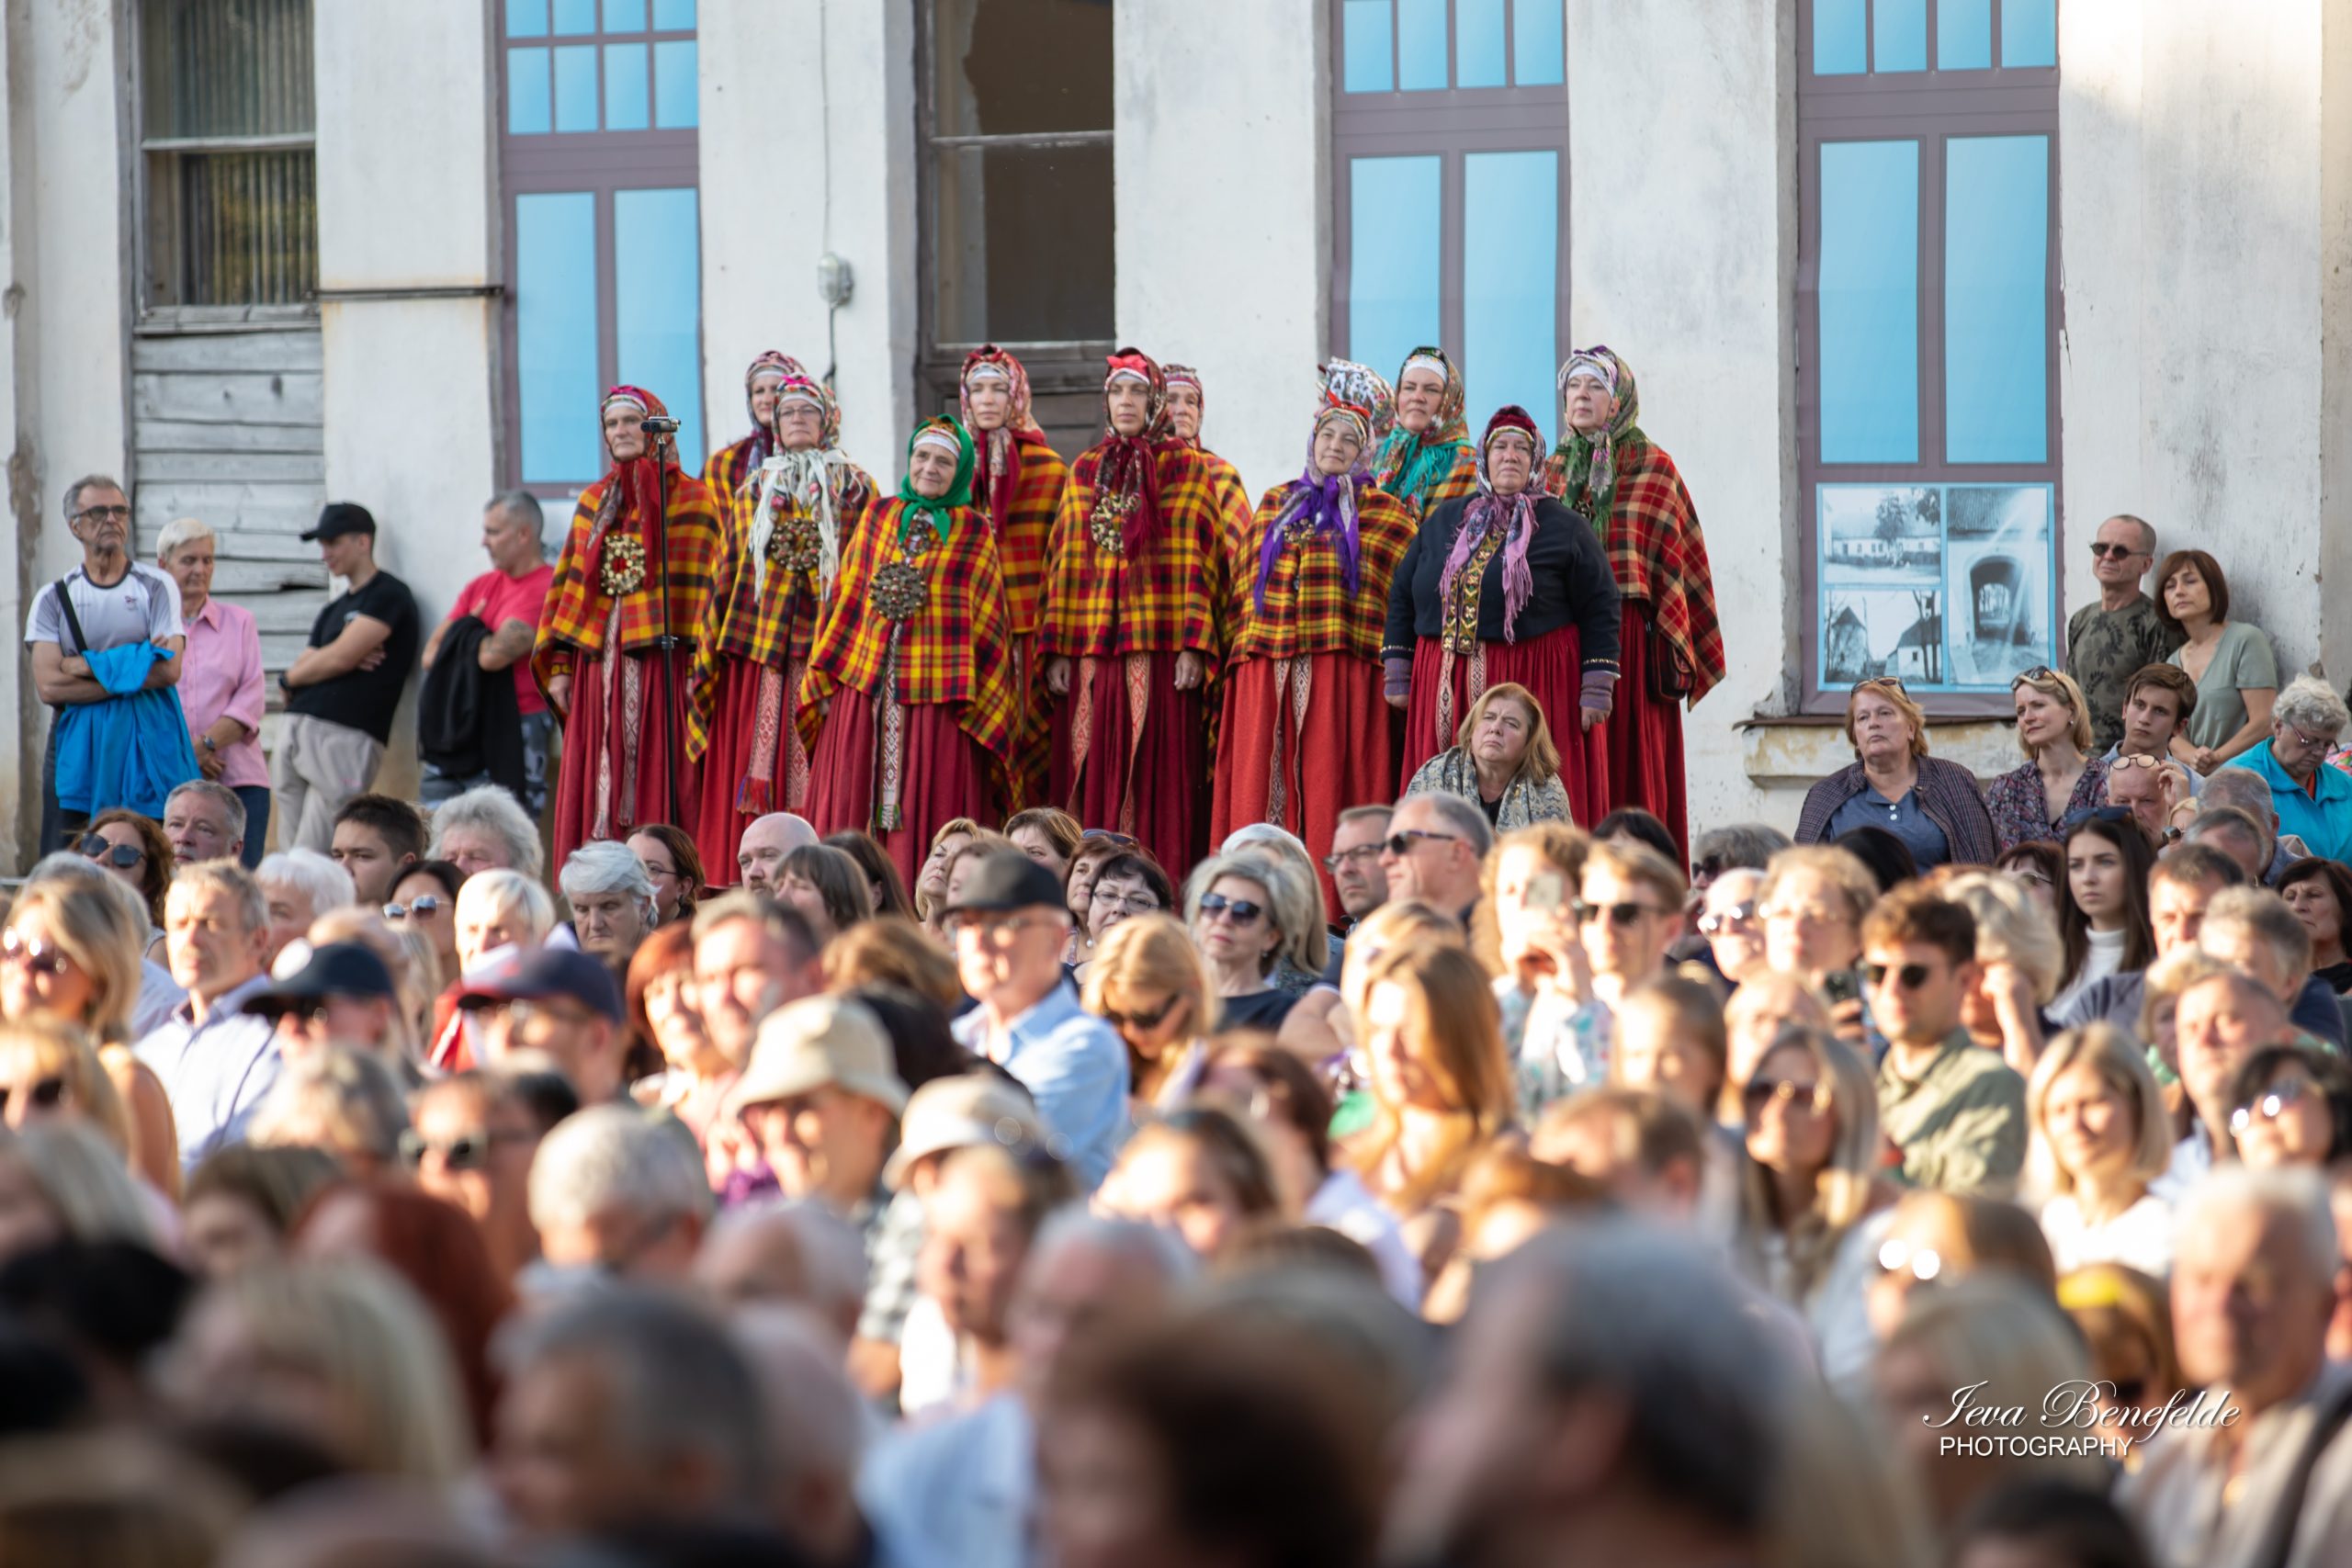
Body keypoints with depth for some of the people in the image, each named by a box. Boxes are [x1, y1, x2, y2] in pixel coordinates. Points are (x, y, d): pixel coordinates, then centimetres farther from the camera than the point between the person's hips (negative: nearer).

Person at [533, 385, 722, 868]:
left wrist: (698, 665, -13)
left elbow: (699, 588, -4)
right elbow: (570, 584, 15)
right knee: (597, 784, 0)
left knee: (658, 781, -7)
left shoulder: (691, 499, 3)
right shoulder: (594, 501, 17)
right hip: (598, 659, 5)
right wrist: (559, 664, 6)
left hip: (659, 657, -4)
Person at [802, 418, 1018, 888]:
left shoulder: (973, 533, 5)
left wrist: (977, 705, -4)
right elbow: (846, 598, 13)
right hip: (864, 688, 3)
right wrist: (825, 681, 7)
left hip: (937, 693, -3)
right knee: (852, 811, 0)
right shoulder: (878, 517, 13)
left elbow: (986, 620, 3)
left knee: (930, 818, -4)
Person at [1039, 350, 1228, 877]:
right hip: (1091, 651, 3)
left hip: (1162, 650, -3)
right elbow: (1064, 561, 12)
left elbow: (1197, 561, -1)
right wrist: (1056, 648, 4)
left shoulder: (1186, 468, 6)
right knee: (1092, 779, -1)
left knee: (1160, 777, -6)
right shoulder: (1084, 470, 15)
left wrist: (1195, 645, -10)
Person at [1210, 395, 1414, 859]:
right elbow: (1243, 582, 18)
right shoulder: (1276, 504, 19)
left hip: (1341, 669, -3)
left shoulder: (1383, 514, 10)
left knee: (1329, 781, -8)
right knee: (1260, 785, -2)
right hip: (1264, 670, 3)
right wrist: (1239, 649, 8)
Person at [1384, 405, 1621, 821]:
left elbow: (1599, 609, 1)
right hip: (1445, 689, 3)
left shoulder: (1564, 528, 4)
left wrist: (1597, 691, -6)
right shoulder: (1442, 522, 15)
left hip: (1535, 686, -3)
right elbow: (1402, 596, 16)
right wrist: (1398, 677, 9)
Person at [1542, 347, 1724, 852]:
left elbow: (1677, 555, 0)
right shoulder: (1553, 470, 17)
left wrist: (1670, 639, -9)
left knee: (1632, 760, -7)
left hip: (1631, 635, -3)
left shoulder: (1652, 466, 4)